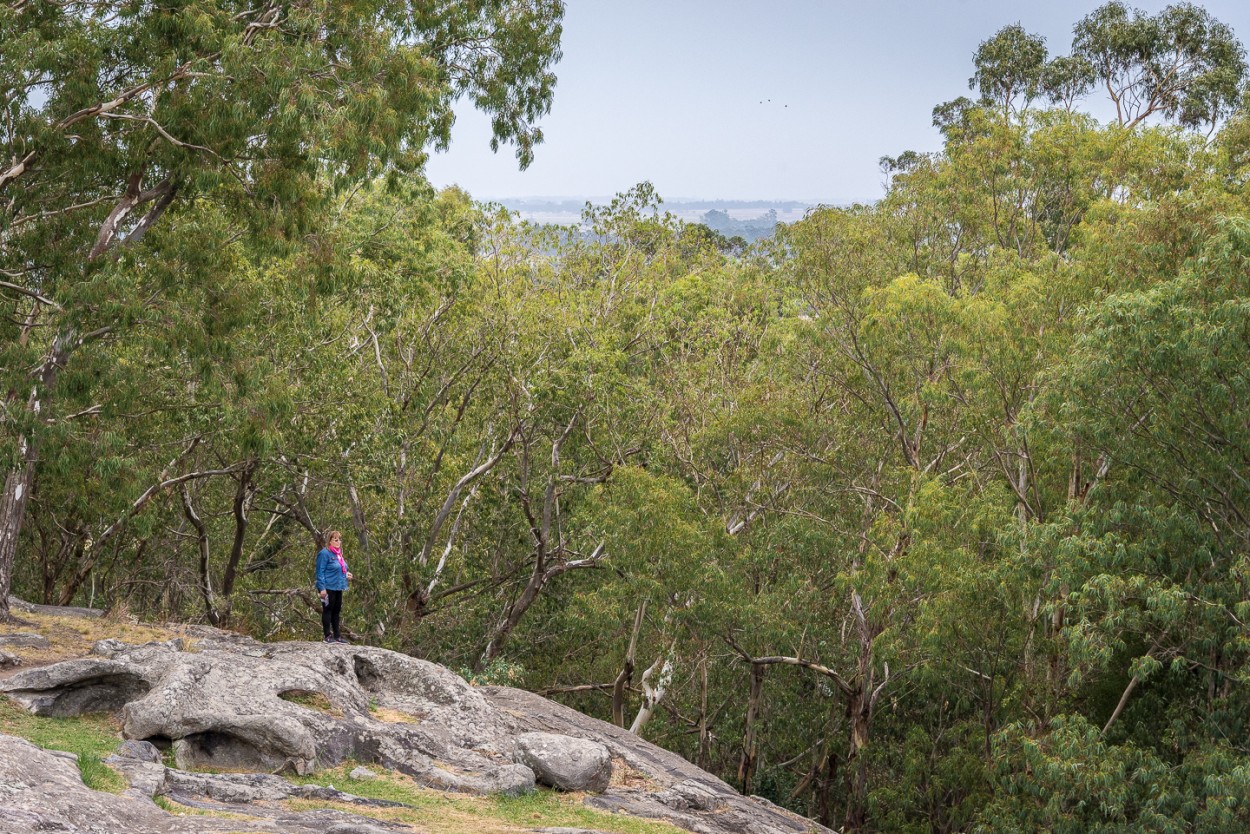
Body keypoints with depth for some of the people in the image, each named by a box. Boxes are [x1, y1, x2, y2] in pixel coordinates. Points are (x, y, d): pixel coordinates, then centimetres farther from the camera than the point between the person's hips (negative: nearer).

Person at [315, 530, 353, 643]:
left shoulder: (338, 553, 13)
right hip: (328, 588, -8)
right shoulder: (324, 553, -13)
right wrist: (322, 588, -20)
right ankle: (328, 636, 5)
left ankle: (337, 635, 19)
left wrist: (346, 574, 9)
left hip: (338, 588, 8)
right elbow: (320, 572, -16)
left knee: (336, 611, 12)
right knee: (328, 610, 0)